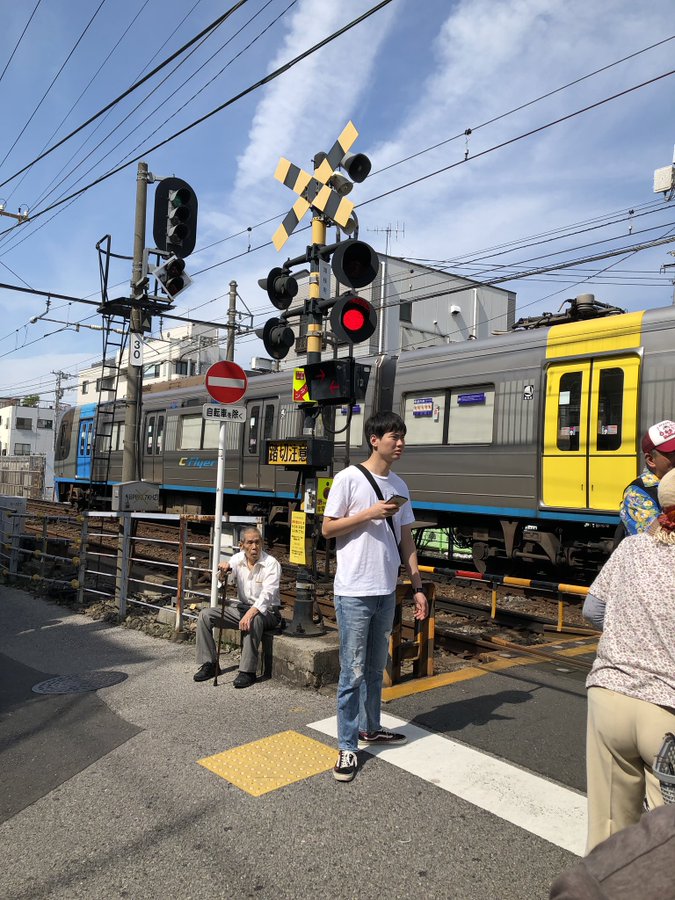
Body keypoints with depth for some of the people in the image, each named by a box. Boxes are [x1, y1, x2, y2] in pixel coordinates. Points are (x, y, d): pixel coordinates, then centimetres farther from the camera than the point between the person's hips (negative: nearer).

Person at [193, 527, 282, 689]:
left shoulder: (271, 563, -14)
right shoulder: (238, 559, 2)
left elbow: (267, 594, -25)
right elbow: (222, 580, -8)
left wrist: (250, 613, -40)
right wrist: (223, 571, -32)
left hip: (265, 611, -5)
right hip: (241, 606, 6)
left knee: (254, 620, -39)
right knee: (205, 615, -8)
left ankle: (248, 671, -29)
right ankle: (209, 663, -1)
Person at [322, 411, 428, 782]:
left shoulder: (399, 486, 10)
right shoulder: (348, 479, -9)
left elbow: (405, 540, 13)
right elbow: (327, 529, -6)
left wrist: (418, 587, 10)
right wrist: (370, 513, -17)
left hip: (386, 592, 6)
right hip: (354, 593, -6)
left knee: (376, 667, 18)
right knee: (352, 672, 0)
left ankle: (370, 728, 35)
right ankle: (347, 747, 12)